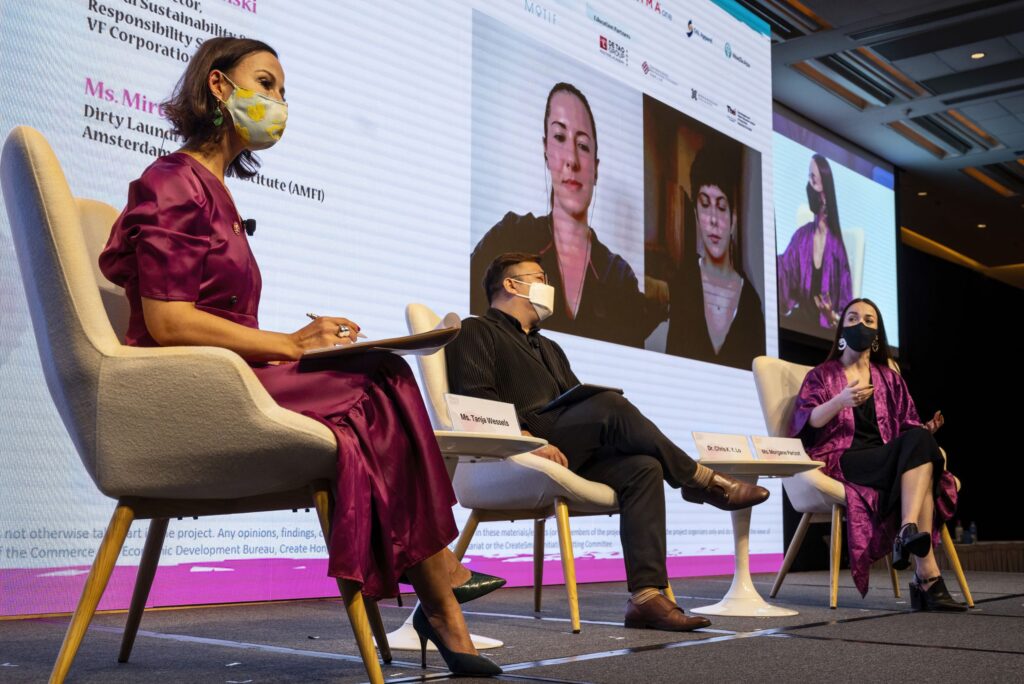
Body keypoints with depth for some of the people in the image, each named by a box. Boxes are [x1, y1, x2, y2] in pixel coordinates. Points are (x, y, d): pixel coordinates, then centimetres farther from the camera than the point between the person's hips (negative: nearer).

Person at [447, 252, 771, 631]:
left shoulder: (548, 348, 34)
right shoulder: (476, 332, 9)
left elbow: (580, 403, 24)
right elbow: (478, 400, -8)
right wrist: (528, 439, -22)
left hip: (568, 456, 8)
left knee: (643, 467, -20)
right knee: (608, 404, -27)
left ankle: (647, 596, -27)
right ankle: (700, 480, -13)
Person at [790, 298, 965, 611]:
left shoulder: (890, 379, 25)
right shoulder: (822, 375, 14)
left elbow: (908, 427, 16)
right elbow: (804, 424, -3)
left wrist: (925, 429, -8)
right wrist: (840, 401, -20)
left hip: (887, 460, 4)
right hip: (841, 461, -4)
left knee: (919, 440, -32)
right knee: (919, 447, -31)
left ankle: (909, 532, -47)